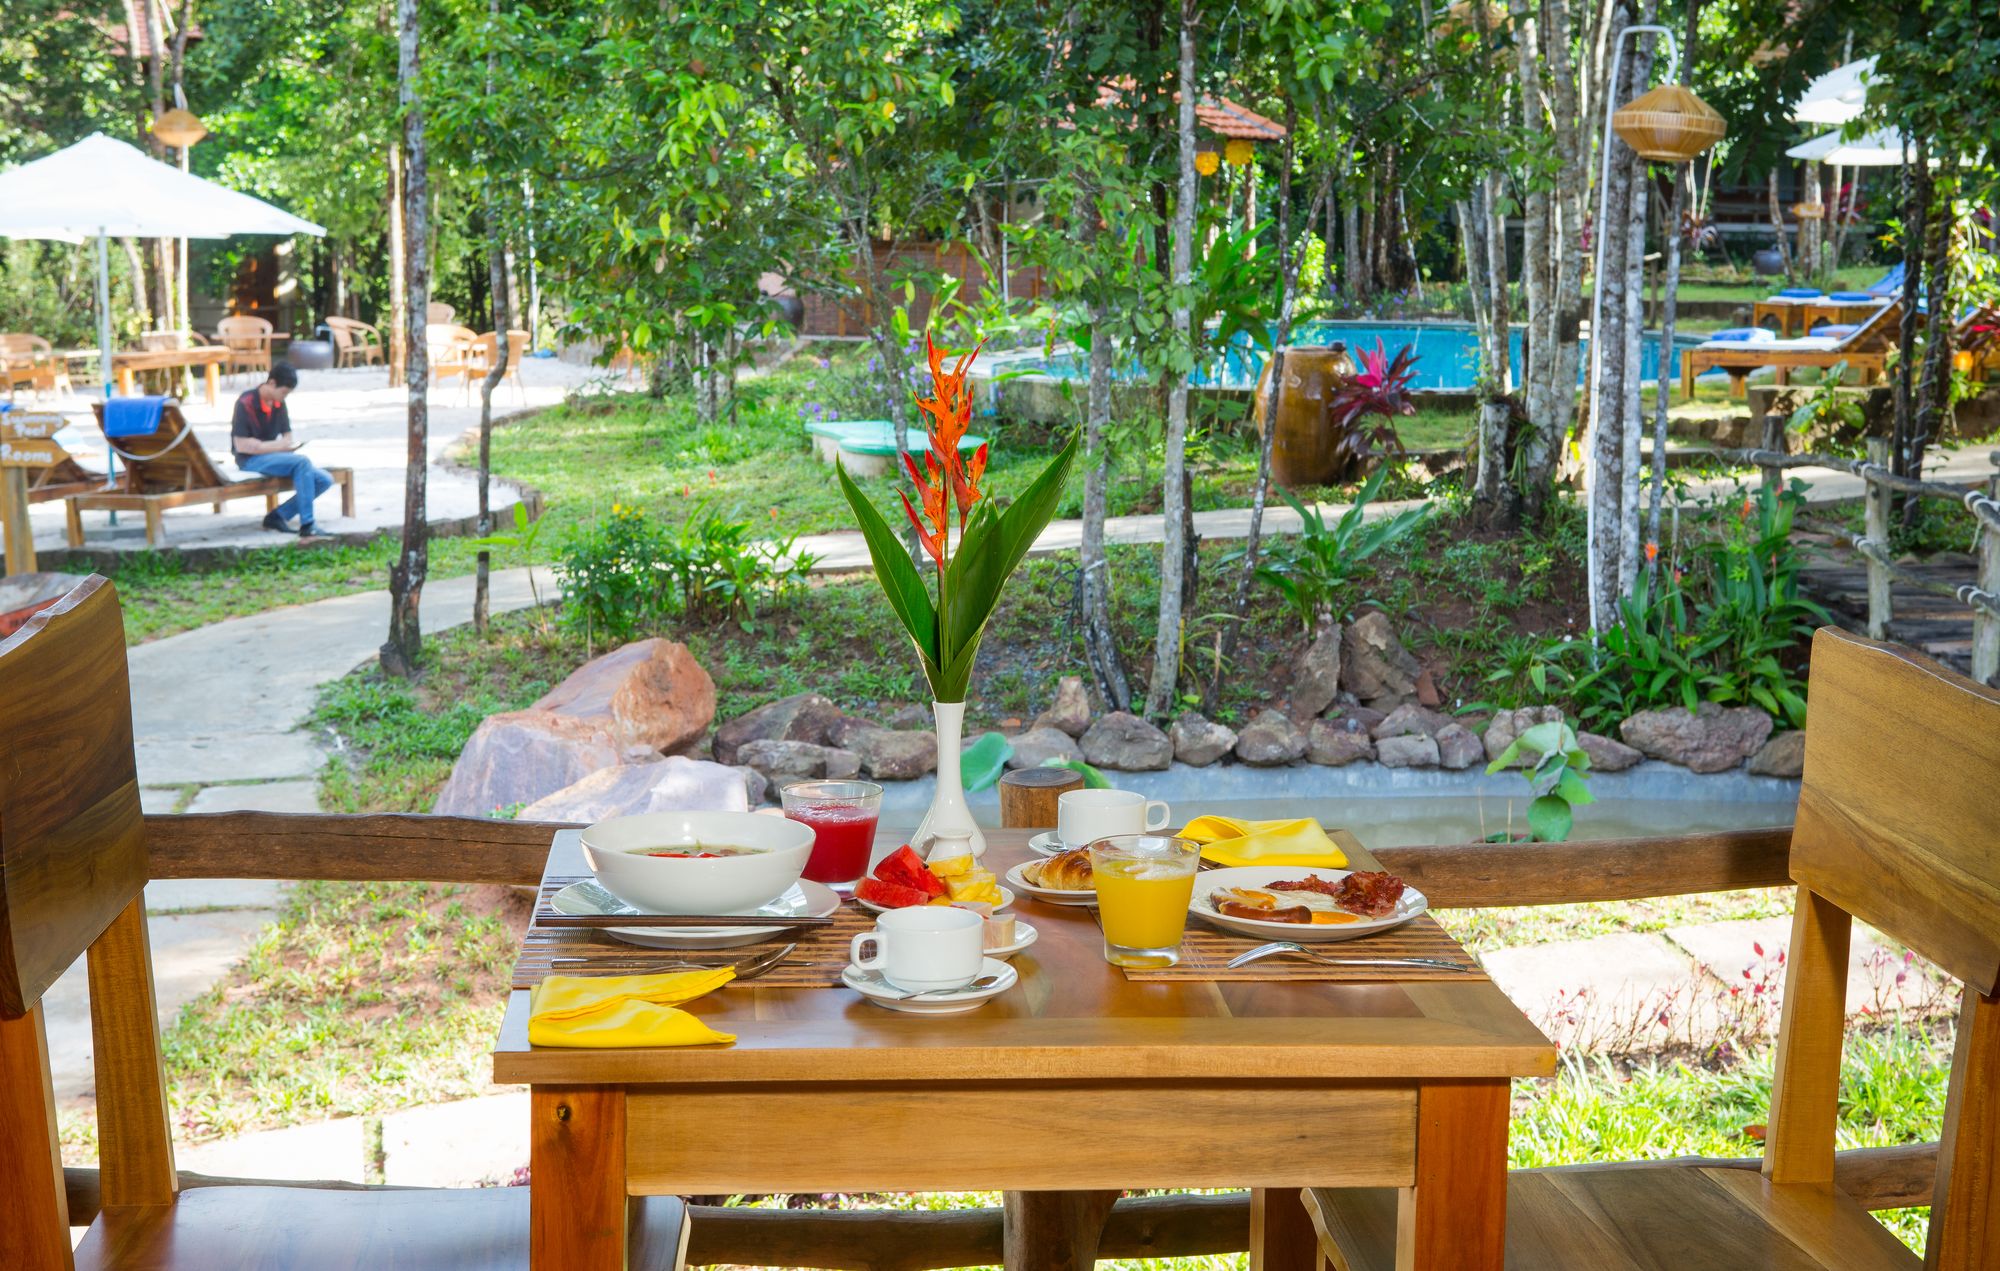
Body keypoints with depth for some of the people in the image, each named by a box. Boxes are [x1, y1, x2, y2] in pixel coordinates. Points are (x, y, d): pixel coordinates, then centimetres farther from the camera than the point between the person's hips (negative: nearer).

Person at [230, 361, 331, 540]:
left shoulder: (279, 404, 8)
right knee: (302, 462, -32)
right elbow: (241, 445, -18)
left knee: (324, 480, -9)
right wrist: (278, 446, -20)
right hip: (251, 460, -8)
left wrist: (290, 445, -8)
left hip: (273, 456, 8)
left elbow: (287, 435, 18)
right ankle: (306, 526, -36)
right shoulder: (246, 403, -14)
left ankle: (277, 516, -10)